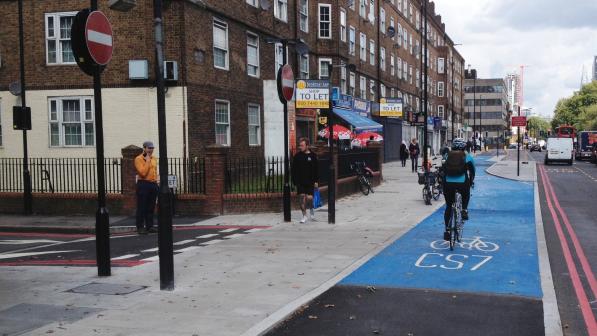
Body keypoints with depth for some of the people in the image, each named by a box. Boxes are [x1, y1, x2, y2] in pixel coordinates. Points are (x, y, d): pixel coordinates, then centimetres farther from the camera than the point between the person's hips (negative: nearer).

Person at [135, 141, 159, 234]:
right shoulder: (139, 159, -7)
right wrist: (147, 161, -13)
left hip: (153, 185, 6)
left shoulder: (154, 159, 15)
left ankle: (149, 226, 15)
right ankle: (140, 227, 0)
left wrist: (156, 181, 11)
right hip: (143, 184, -6)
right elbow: (143, 173, -18)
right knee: (142, 207, -4)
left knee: (151, 207, 9)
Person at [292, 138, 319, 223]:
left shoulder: (312, 156, 0)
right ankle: (304, 215, 11)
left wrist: (316, 181, -1)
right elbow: (294, 170, 6)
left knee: (309, 197, -7)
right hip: (300, 182, 2)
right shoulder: (297, 156, 3)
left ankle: (311, 209, 24)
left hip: (310, 181, -1)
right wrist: (294, 180, 0)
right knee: (302, 197, 0)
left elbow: (316, 169, 3)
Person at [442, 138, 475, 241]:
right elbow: (472, 170, 21)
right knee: (466, 194, 36)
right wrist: (471, 181, 38)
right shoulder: (467, 156, 12)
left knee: (448, 206, 17)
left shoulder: (447, 156, 16)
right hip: (462, 183, -1)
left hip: (448, 183, 1)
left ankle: (447, 230, 13)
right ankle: (464, 210, 17)